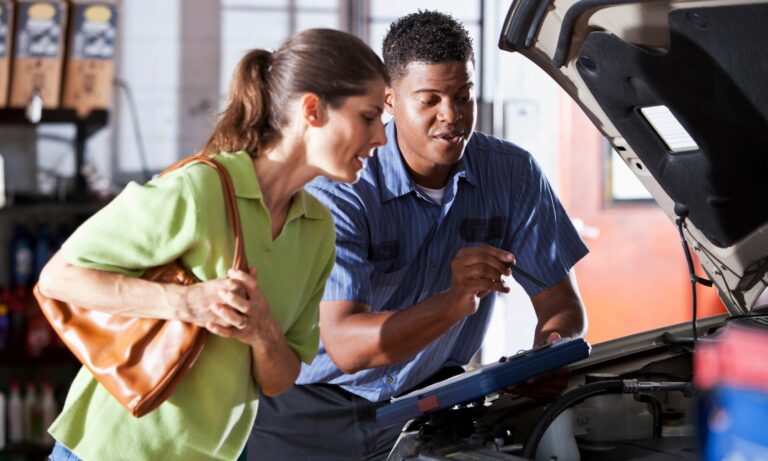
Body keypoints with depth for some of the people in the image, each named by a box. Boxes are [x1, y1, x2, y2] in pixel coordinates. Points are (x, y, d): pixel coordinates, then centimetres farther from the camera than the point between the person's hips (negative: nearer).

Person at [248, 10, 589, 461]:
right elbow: (344, 345, -29)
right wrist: (454, 302, -43)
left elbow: (563, 303, -2)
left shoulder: (513, 174, -6)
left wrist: (551, 351, -26)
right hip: (314, 410, -2)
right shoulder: (339, 187, -20)